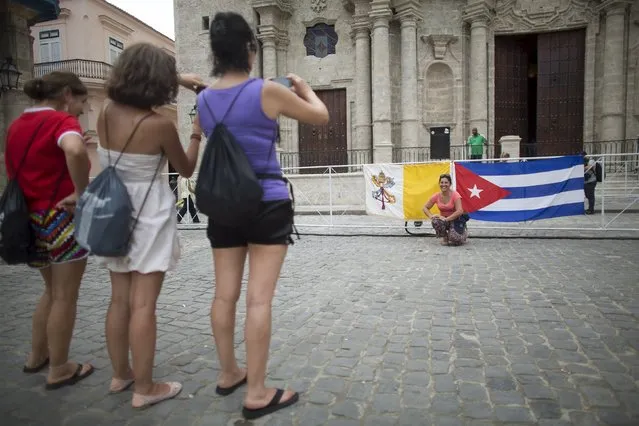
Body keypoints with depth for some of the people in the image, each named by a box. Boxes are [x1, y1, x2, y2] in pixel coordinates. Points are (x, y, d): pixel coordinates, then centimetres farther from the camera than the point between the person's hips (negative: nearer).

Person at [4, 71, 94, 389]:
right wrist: (81, 192, -25)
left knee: (52, 291, 23)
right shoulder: (62, 121, -14)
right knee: (65, 297, 5)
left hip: (32, 219, 8)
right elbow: (75, 150, -36)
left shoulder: (17, 125, 11)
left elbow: (13, 168, 18)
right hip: (63, 219, -8)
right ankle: (59, 370, 17)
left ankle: (37, 356, 36)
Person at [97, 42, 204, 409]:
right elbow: (186, 169, -2)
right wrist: (198, 134, 12)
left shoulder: (107, 112, 1)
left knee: (119, 299, 16)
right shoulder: (160, 125, -17)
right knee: (143, 304, 0)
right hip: (149, 217, -7)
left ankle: (121, 374, 32)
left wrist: (181, 81, 26)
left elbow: (133, 89, 25)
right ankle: (145, 388, 13)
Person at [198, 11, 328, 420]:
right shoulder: (267, 91, -10)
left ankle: (228, 374, 29)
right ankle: (257, 393, 8)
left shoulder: (204, 100, 6)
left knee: (225, 294, 12)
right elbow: (321, 116, 1)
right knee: (260, 298, -2)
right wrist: (304, 87, 21)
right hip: (267, 205, -5)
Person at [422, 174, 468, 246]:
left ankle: (464, 232, 13)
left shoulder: (455, 195, -19)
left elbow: (460, 211, -28)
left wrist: (446, 219, -31)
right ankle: (444, 238, -3)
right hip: (443, 219, 3)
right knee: (435, 221, -33)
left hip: (455, 219, -3)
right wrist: (431, 216, -18)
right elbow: (425, 208, 1)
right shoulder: (436, 196, -7)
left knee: (454, 239, -28)